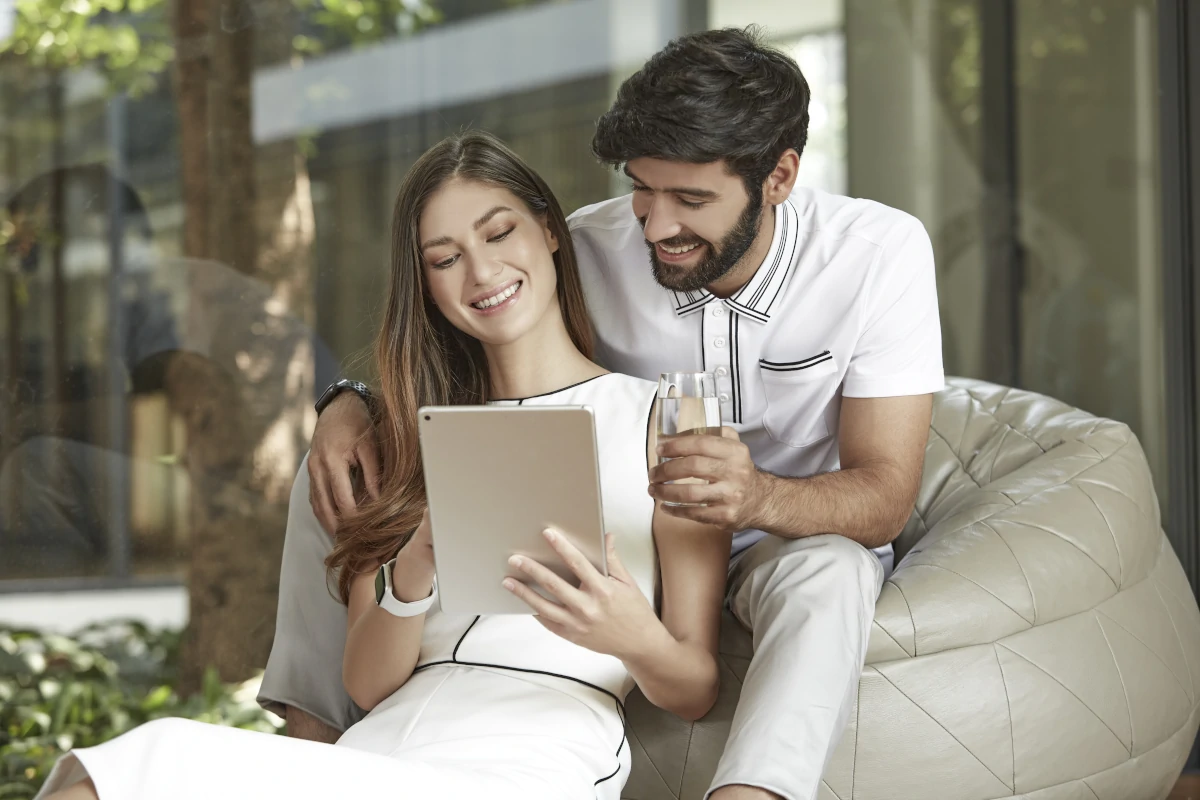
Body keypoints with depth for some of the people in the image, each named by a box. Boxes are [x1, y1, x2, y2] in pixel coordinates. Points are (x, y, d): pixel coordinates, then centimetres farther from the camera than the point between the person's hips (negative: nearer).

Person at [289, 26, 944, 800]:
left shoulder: (881, 250, -21)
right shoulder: (595, 245, -16)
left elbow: (886, 491, -24)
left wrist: (759, 499, -48)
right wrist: (353, 404, -25)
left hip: (797, 530, -3)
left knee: (828, 573, -43)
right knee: (345, 468, -11)